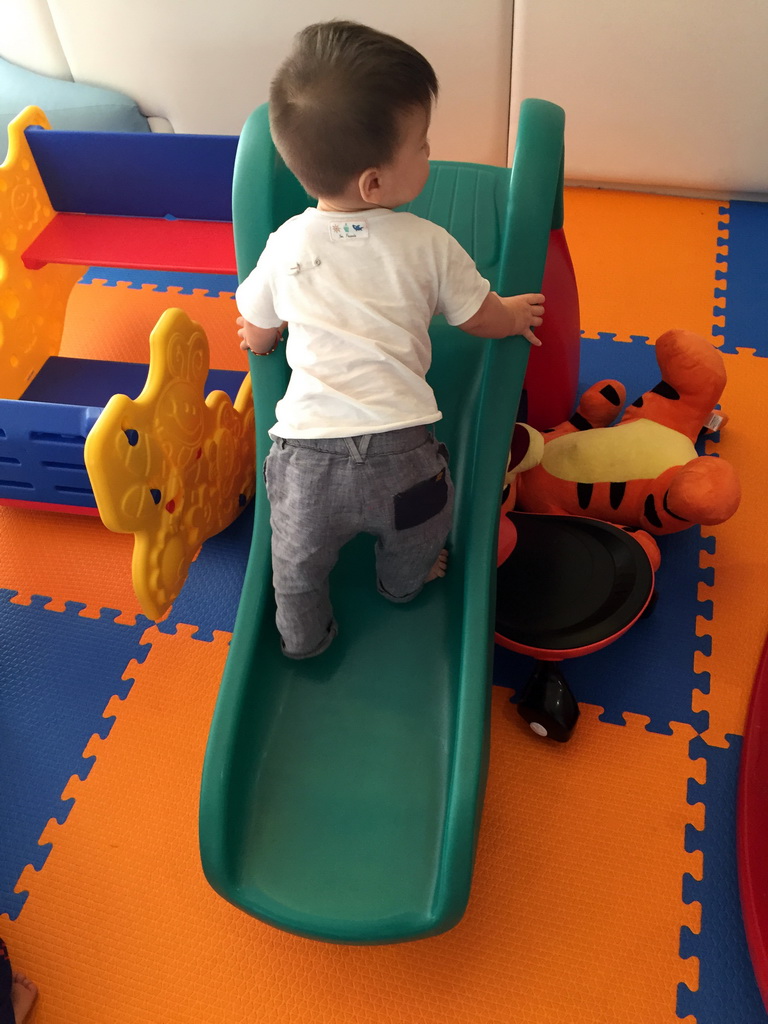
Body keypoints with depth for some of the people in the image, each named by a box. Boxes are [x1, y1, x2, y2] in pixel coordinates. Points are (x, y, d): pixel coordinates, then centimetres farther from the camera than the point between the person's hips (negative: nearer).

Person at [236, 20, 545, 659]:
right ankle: (404, 583, 61)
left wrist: (262, 340, 41)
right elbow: (485, 320, 11)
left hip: (305, 455, 1)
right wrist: (515, 314, 33)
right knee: (413, 545, 33)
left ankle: (303, 640, 49)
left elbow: (257, 334, 17)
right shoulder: (428, 245, -3)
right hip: (398, 454, -1)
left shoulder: (286, 244, 3)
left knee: (298, 563, 28)